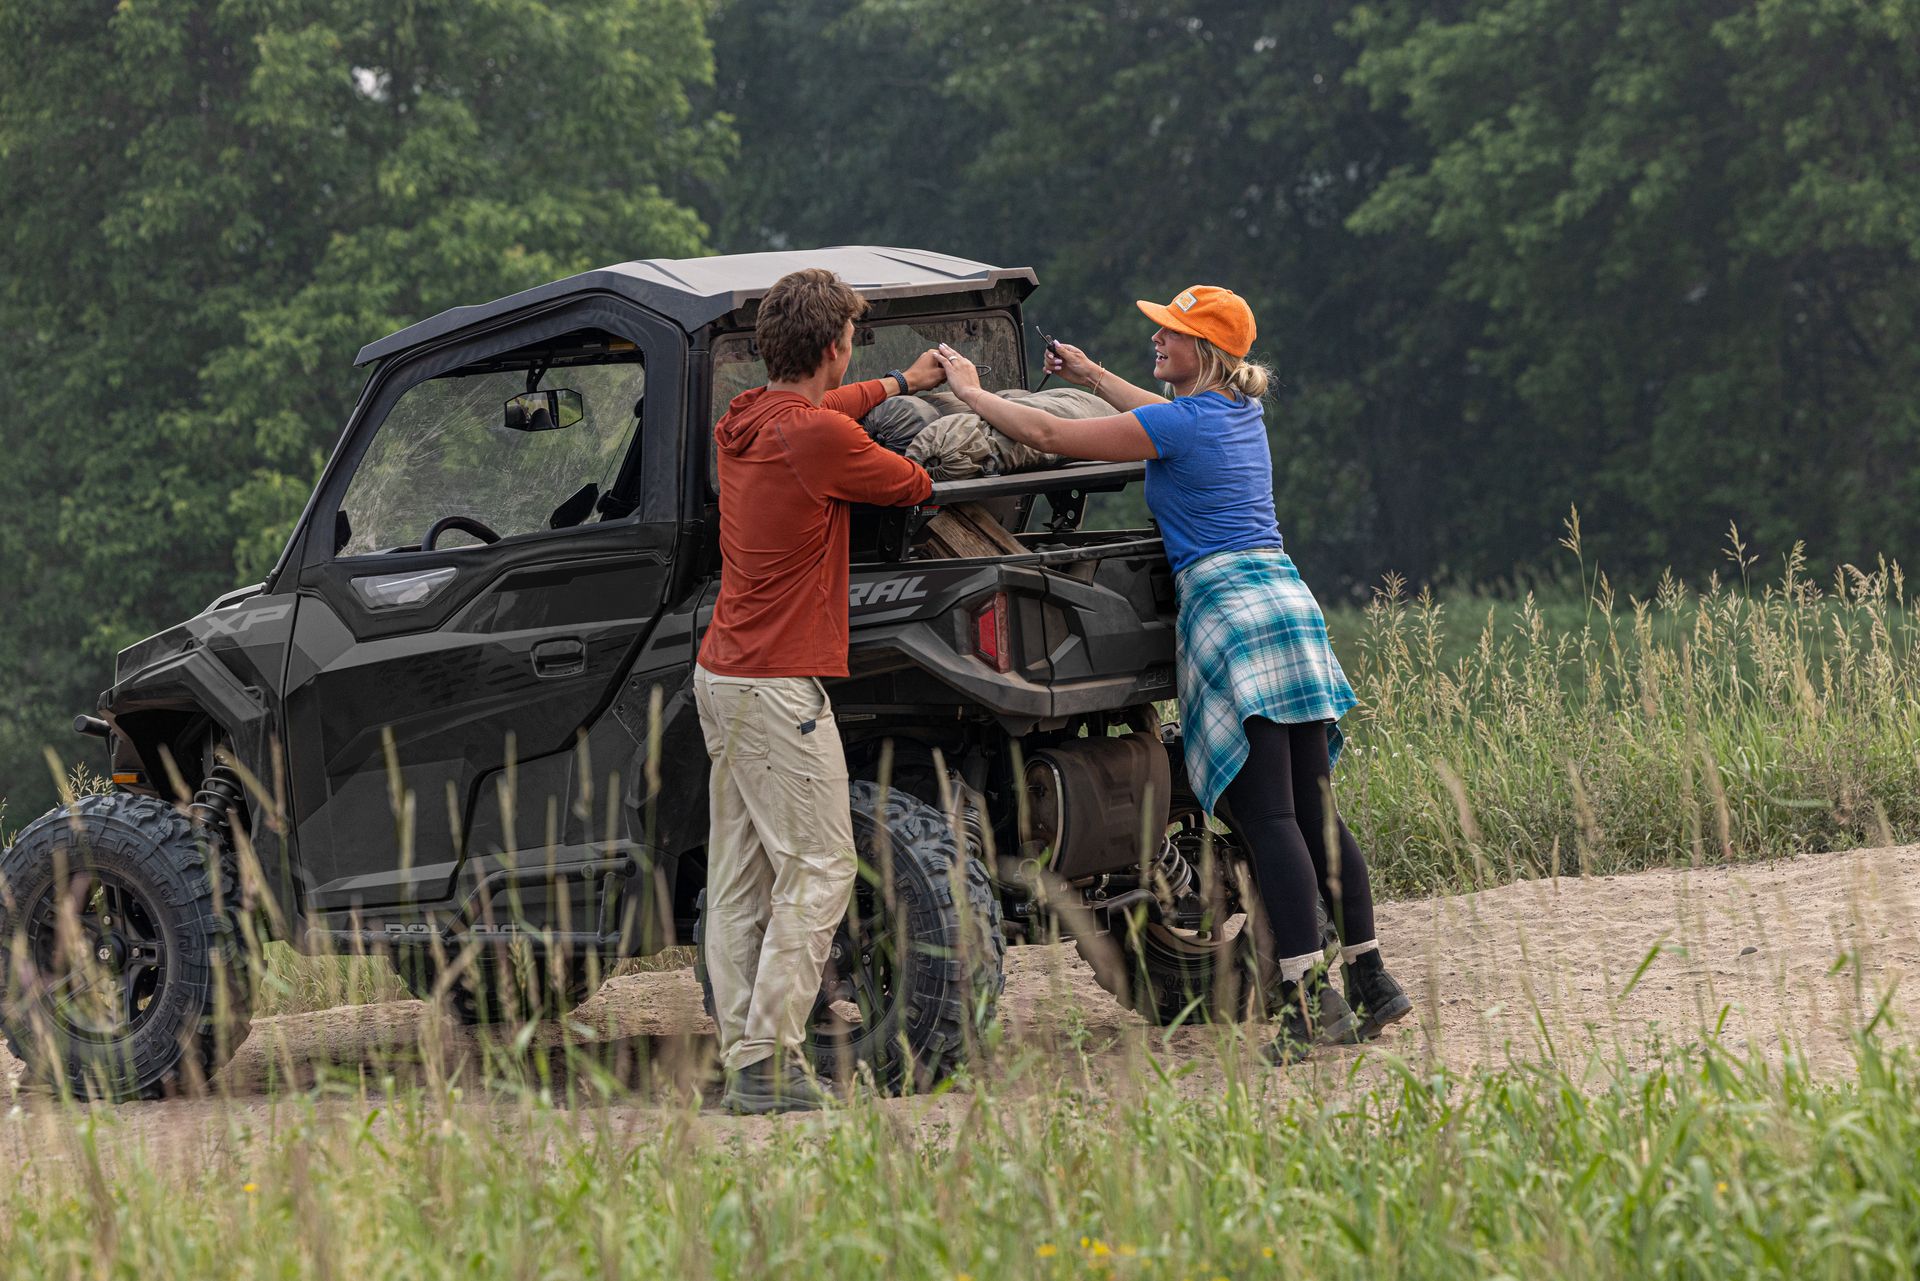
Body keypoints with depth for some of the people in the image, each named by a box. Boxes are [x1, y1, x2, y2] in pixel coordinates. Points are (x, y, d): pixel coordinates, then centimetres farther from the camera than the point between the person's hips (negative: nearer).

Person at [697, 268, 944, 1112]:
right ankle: (770, 1064, -11)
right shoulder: (817, 437, -17)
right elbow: (912, 485, -2)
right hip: (777, 686, -10)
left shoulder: (742, 422, 11)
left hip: (722, 676, 10)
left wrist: (900, 384, 47)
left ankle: (740, 1054, 7)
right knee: (817, 869, -7)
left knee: (739, 878, 8)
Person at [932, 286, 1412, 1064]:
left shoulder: (1181, 425, -9)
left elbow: (1047, 436, -5)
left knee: (1267, 819, -10)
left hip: (1227, 606, -9)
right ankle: (1370, 982, 11)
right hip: (1286, 597, 9)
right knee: (1316, 812, 10)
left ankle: (1311, 1004, -15)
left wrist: (971, 392, 9)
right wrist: (1091, 376, 43)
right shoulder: (1241, 412, 15)